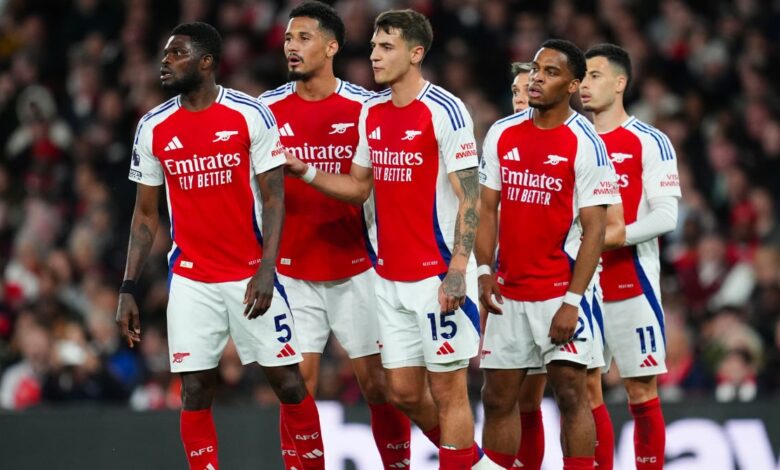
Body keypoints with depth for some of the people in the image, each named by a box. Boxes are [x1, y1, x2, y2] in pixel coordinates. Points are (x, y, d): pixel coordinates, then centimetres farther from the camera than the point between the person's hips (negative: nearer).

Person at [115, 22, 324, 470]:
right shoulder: (153, 127, 5)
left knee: (288, 382, -1)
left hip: (251, 275, -3)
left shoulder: (251, 115, -6)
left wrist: (267, 270, -17)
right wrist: (128, 289, 5)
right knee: (195, 391, -1)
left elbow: (274, 198, -6)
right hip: (191, 280, 3)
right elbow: (146, 214, 11)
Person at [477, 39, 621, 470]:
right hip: (509, 290, 5)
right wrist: (484, 270, -2)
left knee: (570, 391, -9)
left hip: (561, 289, -5)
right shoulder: (502, 134, 7)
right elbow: (488, 208, 11)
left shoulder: (585, 144, -8)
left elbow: (594, 229, -11)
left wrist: (572, 301, -17)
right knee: (498, 397, 8)